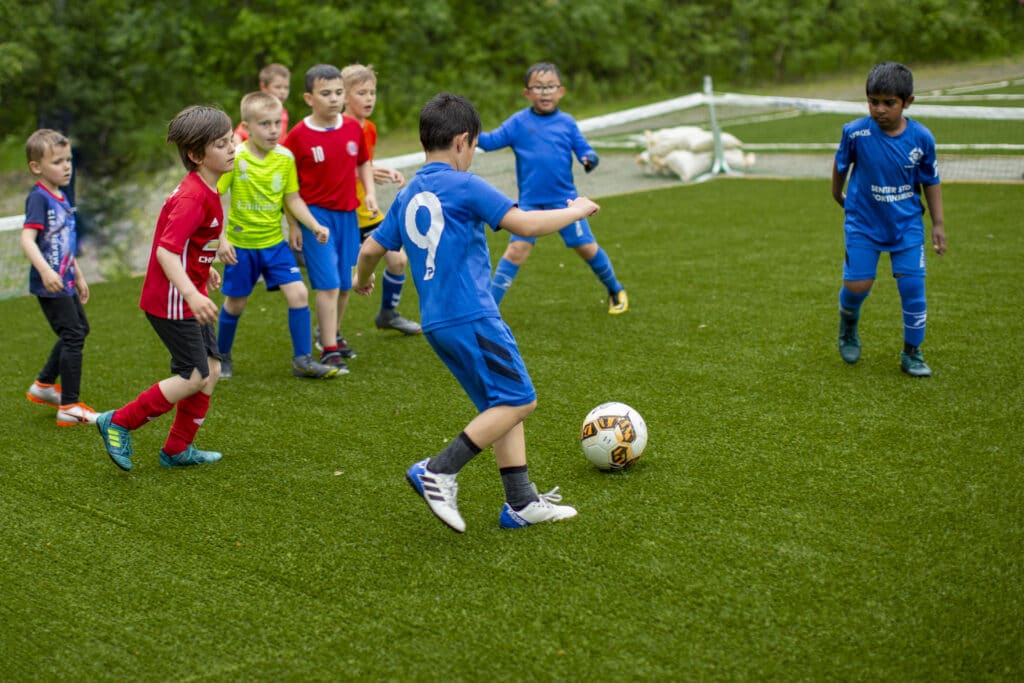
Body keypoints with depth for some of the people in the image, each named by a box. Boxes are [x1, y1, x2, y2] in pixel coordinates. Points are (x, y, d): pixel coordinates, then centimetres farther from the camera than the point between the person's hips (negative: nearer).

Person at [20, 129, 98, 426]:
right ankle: (69, 408, -3)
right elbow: (27, 239, -27)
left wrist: (78, 276, 26)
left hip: (64, 282, 10)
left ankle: (43, 385, 35)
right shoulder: (39, 198, -16)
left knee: (80, 329, 21)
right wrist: (45, 271, -40)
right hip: (49, 286, -10)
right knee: (73, 336, -9)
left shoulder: (61, 198, 12)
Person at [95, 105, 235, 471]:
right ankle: (118, 423, 8)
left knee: (211, 368, 11)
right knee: (195, 377, -6)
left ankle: (177, 450, 22)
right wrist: (192, 294, -43)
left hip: (190, 294, 10)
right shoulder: (192, 197, -24)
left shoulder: (205, 189, 7)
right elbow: (165, 251, -33)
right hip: (172, 300, -10)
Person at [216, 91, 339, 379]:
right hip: (241, 244, -3)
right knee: (235, 303, 9)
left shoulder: (285, 158, -5)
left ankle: (303, 360, 2)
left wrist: (315, 225, -9)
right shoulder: (235, 158, -17)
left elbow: (293, 199, 4)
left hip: (275, 242, 3)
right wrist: (221, 240, -20)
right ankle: (222, 358, 32)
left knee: (298, 293, -8)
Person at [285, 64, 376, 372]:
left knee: (345, 283, 13)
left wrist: (370, 192, 1)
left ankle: (334, 334, 35)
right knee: (329, 284, -10)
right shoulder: (299, 135, -11)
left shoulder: (353, 127, 2)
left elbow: (363, 162, 17)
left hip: (347, 213, 5)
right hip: (316, 213, -5)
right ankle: (329, 350, -2)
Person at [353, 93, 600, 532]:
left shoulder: (407, 195, 13)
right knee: (519, 401, -4)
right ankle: (439, 472, -7)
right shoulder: (464, 186, -9)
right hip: (472, 316, -9)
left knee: (503, 404, 14)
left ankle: (521, 502, 13)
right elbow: (525, 224, -16)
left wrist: (362, 279, 40)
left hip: (437, 322, 9)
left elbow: (372, 248, 19)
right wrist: (574, 211, 0)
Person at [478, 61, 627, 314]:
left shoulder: (567, 123, 1)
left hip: (565, 199, 1)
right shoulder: (518, 122, -2)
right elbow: (491, 141, -6)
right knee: (517, 249, -12)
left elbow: (585, 151, 5)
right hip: (530, 202, -1)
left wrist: (590, 159, -18)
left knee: (587, 247, 6)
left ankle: (616, 291, 31)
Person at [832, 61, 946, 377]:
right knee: (857, 285, -6)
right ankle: (849, 327, 29)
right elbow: (841, 164, 5)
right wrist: (838, 195, 18)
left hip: (907, 224, 1)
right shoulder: (856, 132, -16)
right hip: (863, 223, -1)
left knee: (912, 285, -4)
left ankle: (912, 353, 13)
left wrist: (938, 224, 3)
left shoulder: (921, 138, -11)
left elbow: (931, 182, 2)